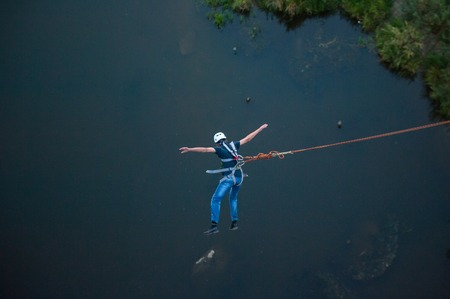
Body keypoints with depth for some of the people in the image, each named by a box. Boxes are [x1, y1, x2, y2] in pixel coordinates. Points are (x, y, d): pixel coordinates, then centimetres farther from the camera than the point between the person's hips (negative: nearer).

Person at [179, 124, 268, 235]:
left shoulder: (219, 149, -3)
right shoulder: (233, 145, 11)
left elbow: (205, 149, -18)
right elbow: (247, 139, 20)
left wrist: (190, 149, -24)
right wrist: (261, 128, 31)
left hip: (229, 178, -7)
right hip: (239, 177, 7)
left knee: (216, 200, -7)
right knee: (233, 199, 28)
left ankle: (214, 225, -19)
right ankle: (234, 222, 24)